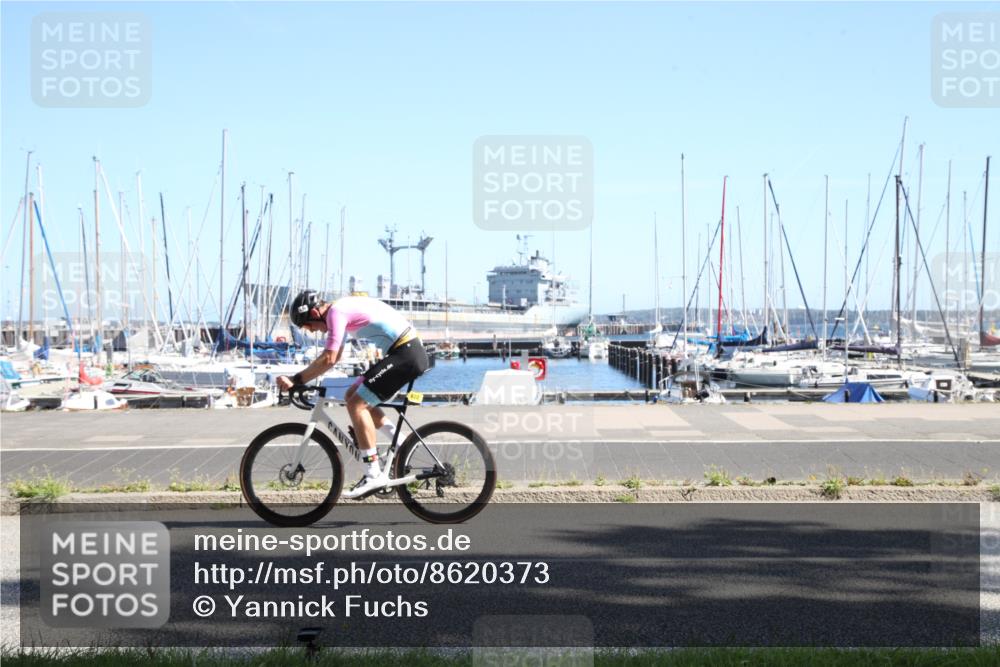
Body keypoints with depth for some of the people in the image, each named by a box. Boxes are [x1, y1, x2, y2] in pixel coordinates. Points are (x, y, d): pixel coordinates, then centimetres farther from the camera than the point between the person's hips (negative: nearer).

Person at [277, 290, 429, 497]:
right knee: (352, 396, 14)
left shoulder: (336, 312, -13)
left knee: (356, 404, -12)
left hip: (406, 354, -10)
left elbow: (329, 359, -21)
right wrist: (302, 378, 16)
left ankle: (374, 474, -13)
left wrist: (296, 380, -16)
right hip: (409, 352, 10)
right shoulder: (341, 310, 17)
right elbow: (334, 356, 24)